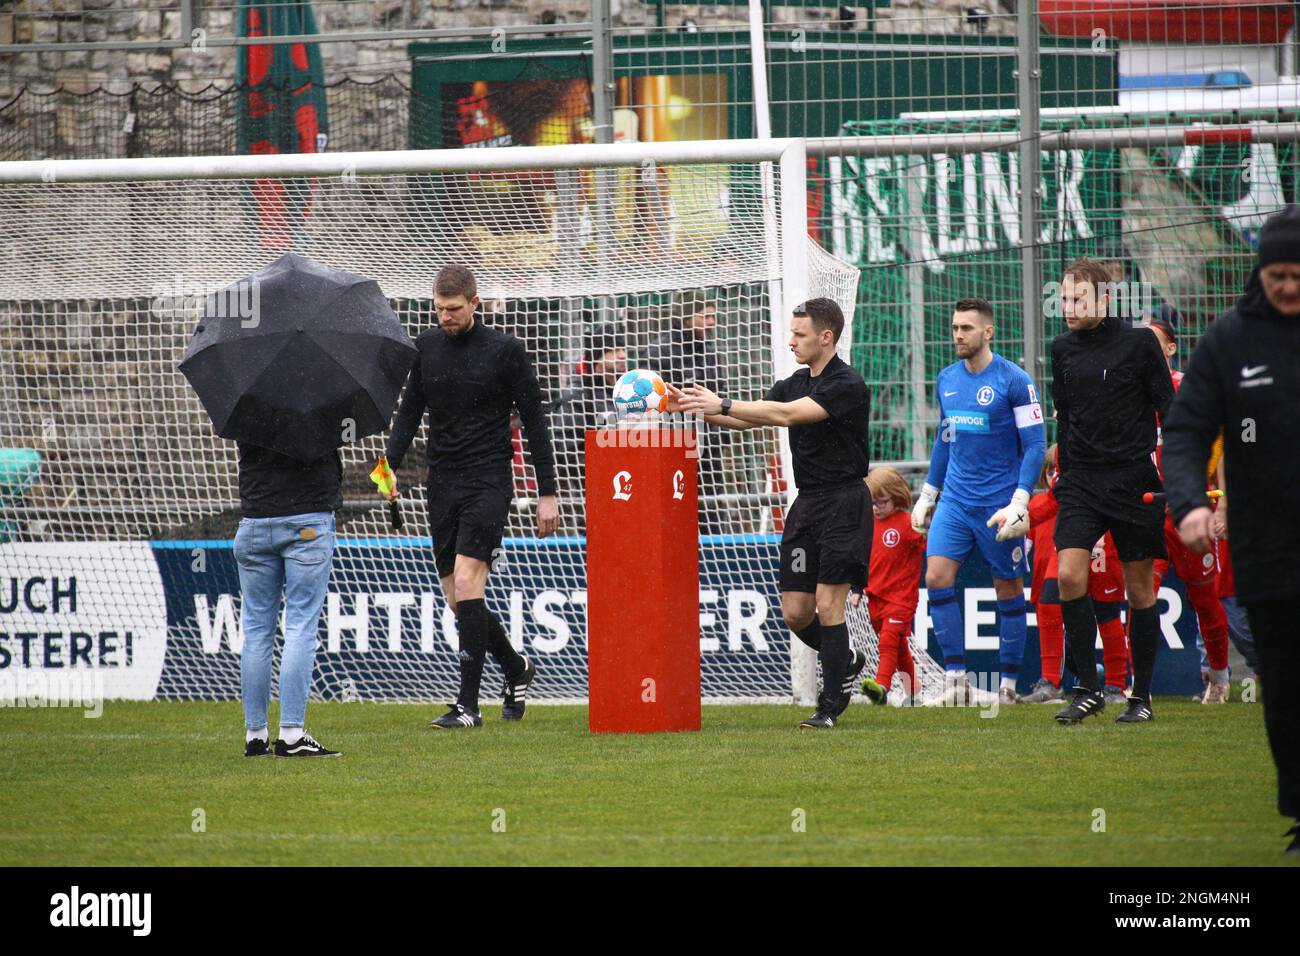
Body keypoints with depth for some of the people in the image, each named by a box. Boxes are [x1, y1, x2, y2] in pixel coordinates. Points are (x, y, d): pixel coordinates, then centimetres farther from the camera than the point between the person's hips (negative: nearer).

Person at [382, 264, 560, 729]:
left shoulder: (504, 350, -4)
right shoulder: (425, 347, 8)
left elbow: (535, 422, 0)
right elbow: (409, 411, 16)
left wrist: (547, 493, -2)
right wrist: (391, 464, -1)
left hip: (488, 481, -5)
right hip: (442, 482, 5)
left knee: (466, 582, -18)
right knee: (458, 600, 6)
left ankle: (468, 704, -16)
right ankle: (516, 668, 30)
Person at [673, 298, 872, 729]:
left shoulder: (847, 385, -14)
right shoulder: (794, 383, 12)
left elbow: (788, 414, -26)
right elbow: (746, 419, 7)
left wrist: (722, 405, -28)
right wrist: (695, 407, -8)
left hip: (843, 502, -8)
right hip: (806, 502, 8)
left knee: (827, 605, -11)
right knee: (795, 612, 4)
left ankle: (829, 706, -3)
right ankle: (847, 661, 31)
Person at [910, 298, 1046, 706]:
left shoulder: (1014, 381, -9)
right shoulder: (947, 380, 9)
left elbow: (1035, 445, -10)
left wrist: (1019, 502, -18)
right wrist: (927, 495, 21)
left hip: (998, 503, -5)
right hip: (955, 500, 5)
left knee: (1009, 590, 4)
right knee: (937, 576, -11)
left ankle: (1008, 685, 13)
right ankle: (956, 680, -7)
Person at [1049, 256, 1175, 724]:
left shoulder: (1139, 343, -5)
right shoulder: (1063, 349, 8)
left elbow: (1169, 412, -2)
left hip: (1133, 481, -3)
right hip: (1081, 482, 3)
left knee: (1139, 589, 3)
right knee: (1069, 576, -13)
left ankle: (1141, 695, 13)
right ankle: (1088, 689, -5)